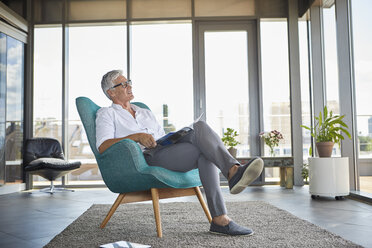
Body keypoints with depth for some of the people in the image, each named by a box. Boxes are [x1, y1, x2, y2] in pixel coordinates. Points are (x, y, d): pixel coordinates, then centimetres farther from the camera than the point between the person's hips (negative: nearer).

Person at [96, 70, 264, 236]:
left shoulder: (146, 113, 33)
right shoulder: (106, 114, 13)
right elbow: (102, 147, -4)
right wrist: (136, 136, -17)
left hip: (164, 152, 6)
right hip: (144, 160, -6)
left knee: (199, 127, -24)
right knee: (205, 148, -25)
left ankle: (234, 171, -38)